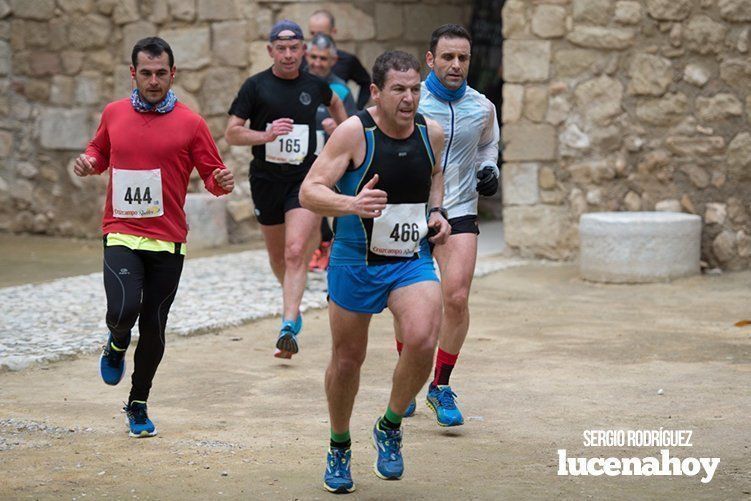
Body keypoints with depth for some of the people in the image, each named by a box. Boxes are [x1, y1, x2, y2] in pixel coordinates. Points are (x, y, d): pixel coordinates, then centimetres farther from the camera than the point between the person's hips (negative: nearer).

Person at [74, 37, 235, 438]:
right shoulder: (113, 114, 6)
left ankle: (138, 404, 26)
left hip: (168, 239, 0)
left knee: (153, 326, 5)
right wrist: (89, 163, 0)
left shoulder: (190, 123, -1)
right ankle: (117, 344, 17)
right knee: (123, 309, -22)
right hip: (121, 234, 0)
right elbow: (100, 152, 23)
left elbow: (211, 175, 4)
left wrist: (222, 182, -19)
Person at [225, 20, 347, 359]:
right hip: (266, 179, 1)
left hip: (305, 180, -1)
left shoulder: (314, 85, 4)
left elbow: (335, 104, 28)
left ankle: (288, 328, -22)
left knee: (295, 252, -18)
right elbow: (231, 133, -5)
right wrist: (265, 134, -22)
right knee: (277, 256, 14)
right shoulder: (256, 86, -3)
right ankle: (293, 307, 42)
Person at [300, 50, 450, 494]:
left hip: (413, 261, 2)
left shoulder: (431, 132, -1)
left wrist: (436, 212, 5)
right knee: (347, 359, 10)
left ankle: (390, 427, 3)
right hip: (356, 262, -2)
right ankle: (340, 448, 35)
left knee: (423, 340, -23)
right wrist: (352, 203, -37)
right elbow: (310, 191, -19)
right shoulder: (354, 132, -15)